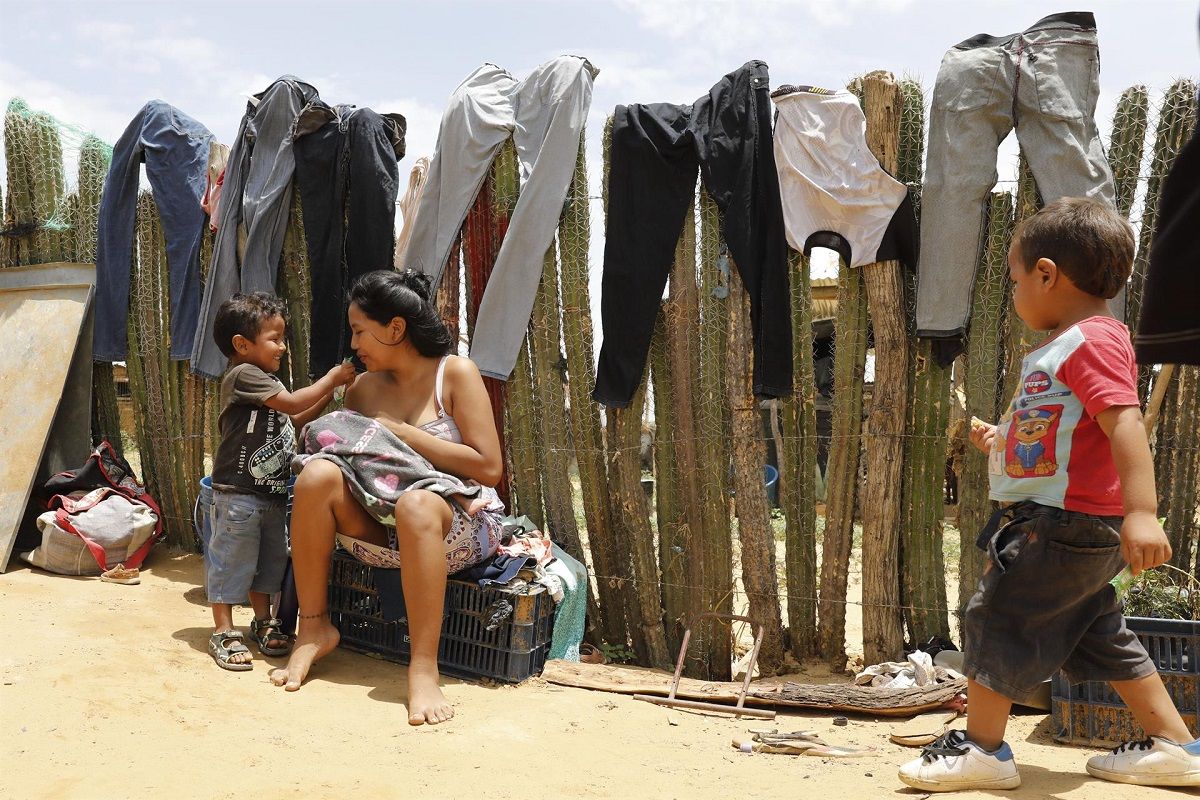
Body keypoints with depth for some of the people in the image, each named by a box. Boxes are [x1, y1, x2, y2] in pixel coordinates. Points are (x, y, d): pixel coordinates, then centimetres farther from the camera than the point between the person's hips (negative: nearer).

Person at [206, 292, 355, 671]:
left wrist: (329, 393, 9)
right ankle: (223, 632, 9)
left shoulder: (265, 380, 16)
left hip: (272, 493, 9)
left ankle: (263, 622, 30)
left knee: (269, 559, 17)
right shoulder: (243, 375, -15)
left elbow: (291, 421, 19)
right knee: (231, 560, 0)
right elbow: (292, 402, -20)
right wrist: (332, 378, -11)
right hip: (238, 494, -9)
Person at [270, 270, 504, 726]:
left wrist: (400, 432, -13)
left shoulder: (454, 373, -6)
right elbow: (338, 449, 20)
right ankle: (314, 628, -11)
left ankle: (423, 667, -34)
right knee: (317, 475, -21)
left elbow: (489, 467, -14)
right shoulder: (362, 388, 10)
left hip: (461, 523, -5)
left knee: (416, 503, -39)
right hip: (382, 524, 5)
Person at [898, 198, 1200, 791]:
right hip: (1071, 524, 11)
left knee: (996, 618, -3)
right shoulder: (1068, 345, 17)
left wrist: (1141, 511, -36)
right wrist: (1004, 441, 33)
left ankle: (981, 747, 6)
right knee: (1098, 636, 17)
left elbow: (1124, 424, -28)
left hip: (1064, 524, -11)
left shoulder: (1093, 341, -17)